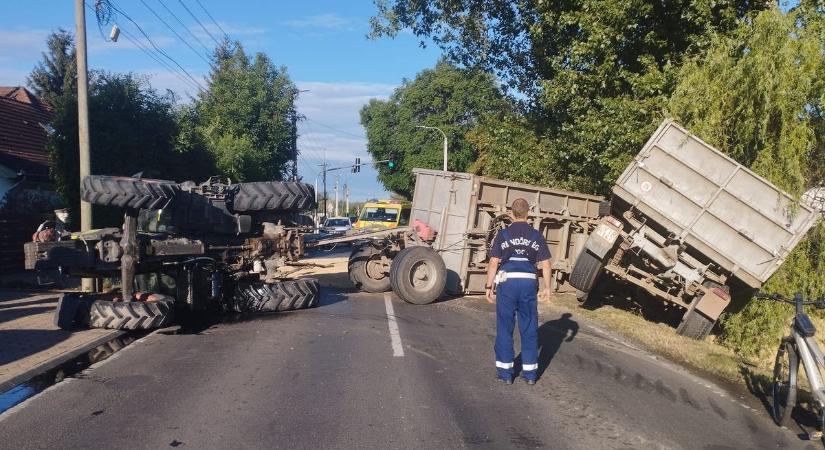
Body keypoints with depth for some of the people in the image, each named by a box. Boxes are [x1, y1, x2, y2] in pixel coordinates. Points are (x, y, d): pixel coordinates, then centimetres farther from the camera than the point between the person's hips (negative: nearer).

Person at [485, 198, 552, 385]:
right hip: (529, 283, 2)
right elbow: (546, 264, 5)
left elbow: (493, 263, -4)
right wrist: (547, 287, 14)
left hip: (507, 282, -1)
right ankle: (530, 372, 17)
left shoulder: (502, 235, 0)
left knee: (505, 327, 7)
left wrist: (489, 287, 2)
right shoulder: (537, 236, 6)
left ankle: (505, 372, 12)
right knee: (529, 329, 11)